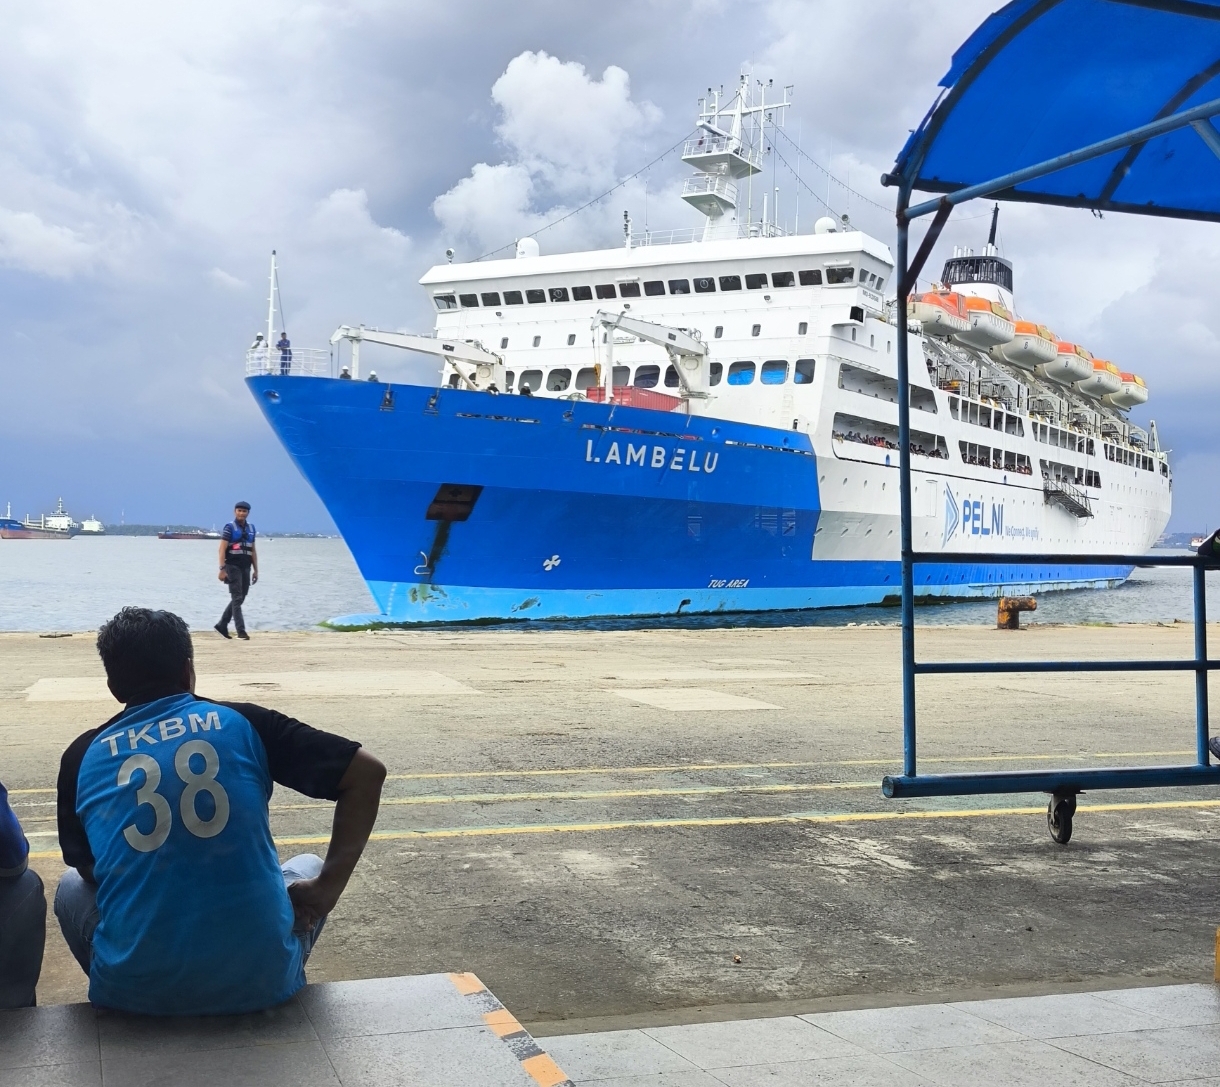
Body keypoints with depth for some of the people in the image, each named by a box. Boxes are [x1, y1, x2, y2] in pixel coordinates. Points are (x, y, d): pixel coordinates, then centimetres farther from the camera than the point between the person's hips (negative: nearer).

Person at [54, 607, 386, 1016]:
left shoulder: (82, 755, 6)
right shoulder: (243, 722, 2)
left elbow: (88, 869, 18)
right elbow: (368, 773, -1)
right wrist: (327, 888, 5)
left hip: (135, 989, 1)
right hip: (258, 979, -1)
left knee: (72, 887, 32)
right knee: (309, 868, 31)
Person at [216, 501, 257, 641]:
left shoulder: (251, 528, 13)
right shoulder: (229, 527, -5)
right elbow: (222, 549, -10)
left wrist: (255, 570, 13)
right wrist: (222, 569, -18)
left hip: (246, 568, 6)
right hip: (233, 567, -6)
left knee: (240, 599, 10)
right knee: (237, 599, -7)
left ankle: (222, 625, 22)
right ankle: (241, 631, -8)